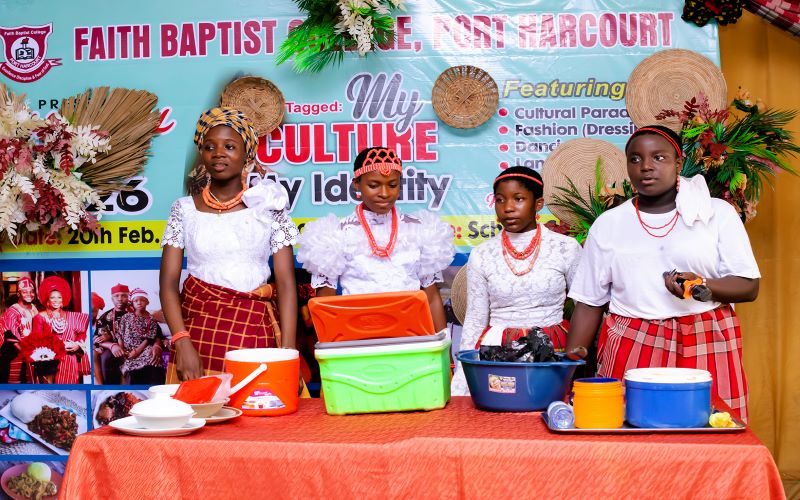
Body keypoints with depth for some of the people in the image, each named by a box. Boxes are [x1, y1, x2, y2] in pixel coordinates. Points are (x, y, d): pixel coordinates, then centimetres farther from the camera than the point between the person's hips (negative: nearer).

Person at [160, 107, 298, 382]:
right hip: (197, 328, 1)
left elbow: (286, 284, -2)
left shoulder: (267, 207, 4)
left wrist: (288, 353, -12)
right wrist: (182, 343, -14)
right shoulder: (184, 209, 7)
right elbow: (168, 282, 1)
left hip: (256, 330, 0)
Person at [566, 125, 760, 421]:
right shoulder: (607, 224, 10)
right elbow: (589, 302, 9)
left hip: (706, 345, 0)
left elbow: (749, 287, 3)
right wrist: (571, 358, -2)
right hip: (631, 348, 1)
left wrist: (703, 286, -15)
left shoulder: (718, 213, 7)